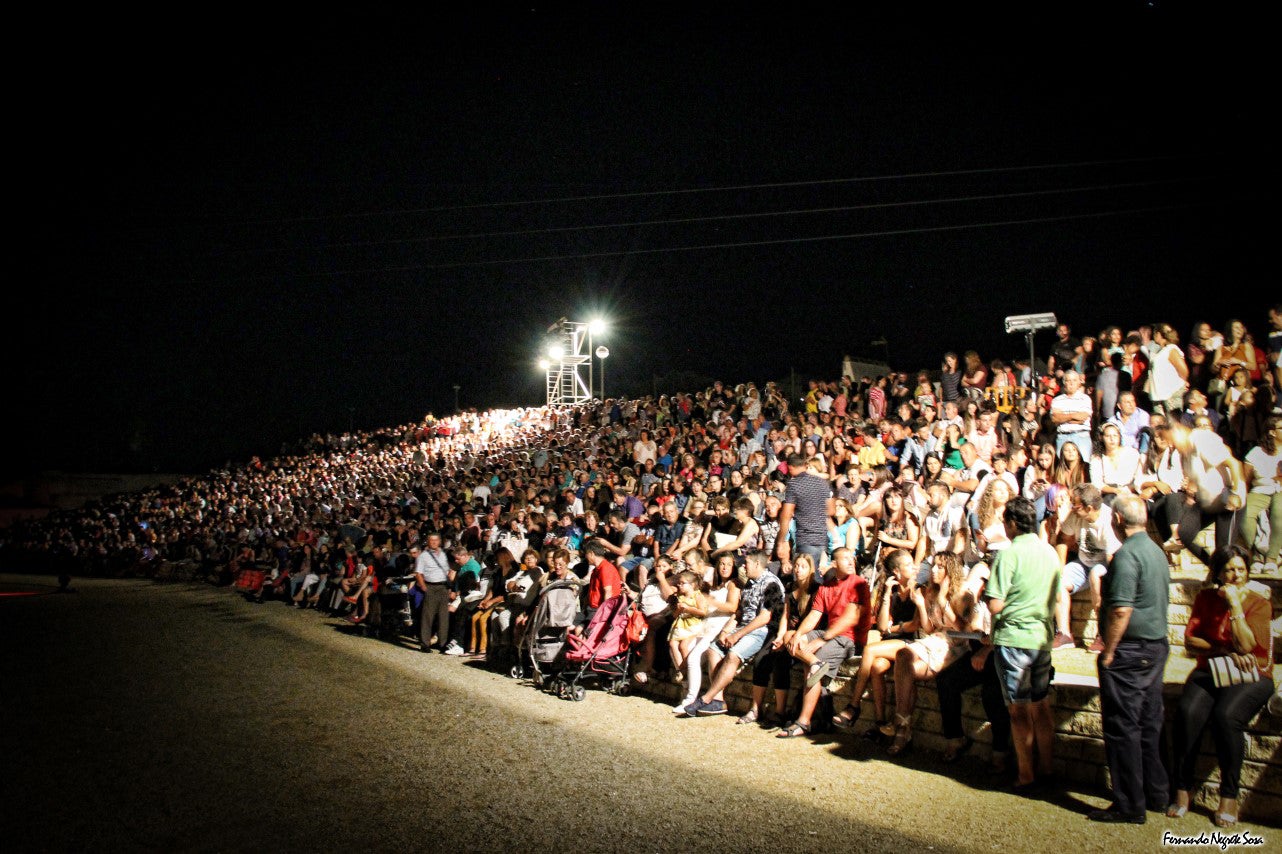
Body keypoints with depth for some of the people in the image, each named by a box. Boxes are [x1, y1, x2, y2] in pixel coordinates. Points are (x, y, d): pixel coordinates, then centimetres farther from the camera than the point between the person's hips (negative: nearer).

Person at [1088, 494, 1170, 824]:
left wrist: (1108, 652, -16)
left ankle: (1129, 805, 4)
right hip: (1157, 646, 9)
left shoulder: (1127, 554, -18)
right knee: (1149, 723, 17)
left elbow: (1120, 610, -24)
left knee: (1122, 727, -2)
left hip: (1131, 649, -9)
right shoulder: (1157, 552, 12)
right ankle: (1155, 793, 26)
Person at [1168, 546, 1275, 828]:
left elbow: (1245, 645, -17)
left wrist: (1235, 604, -16)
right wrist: (1226, 651, -13)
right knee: (1187, 712, -28)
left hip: (1250, 677, -3)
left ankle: (1229, 797, -18)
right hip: (1209, 673, 3)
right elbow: (1190, 640, 0)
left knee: (1226, 716, -33)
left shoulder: (1259, 604, -2)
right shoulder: (1206, 598, 8)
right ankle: (1183, 790, -15)